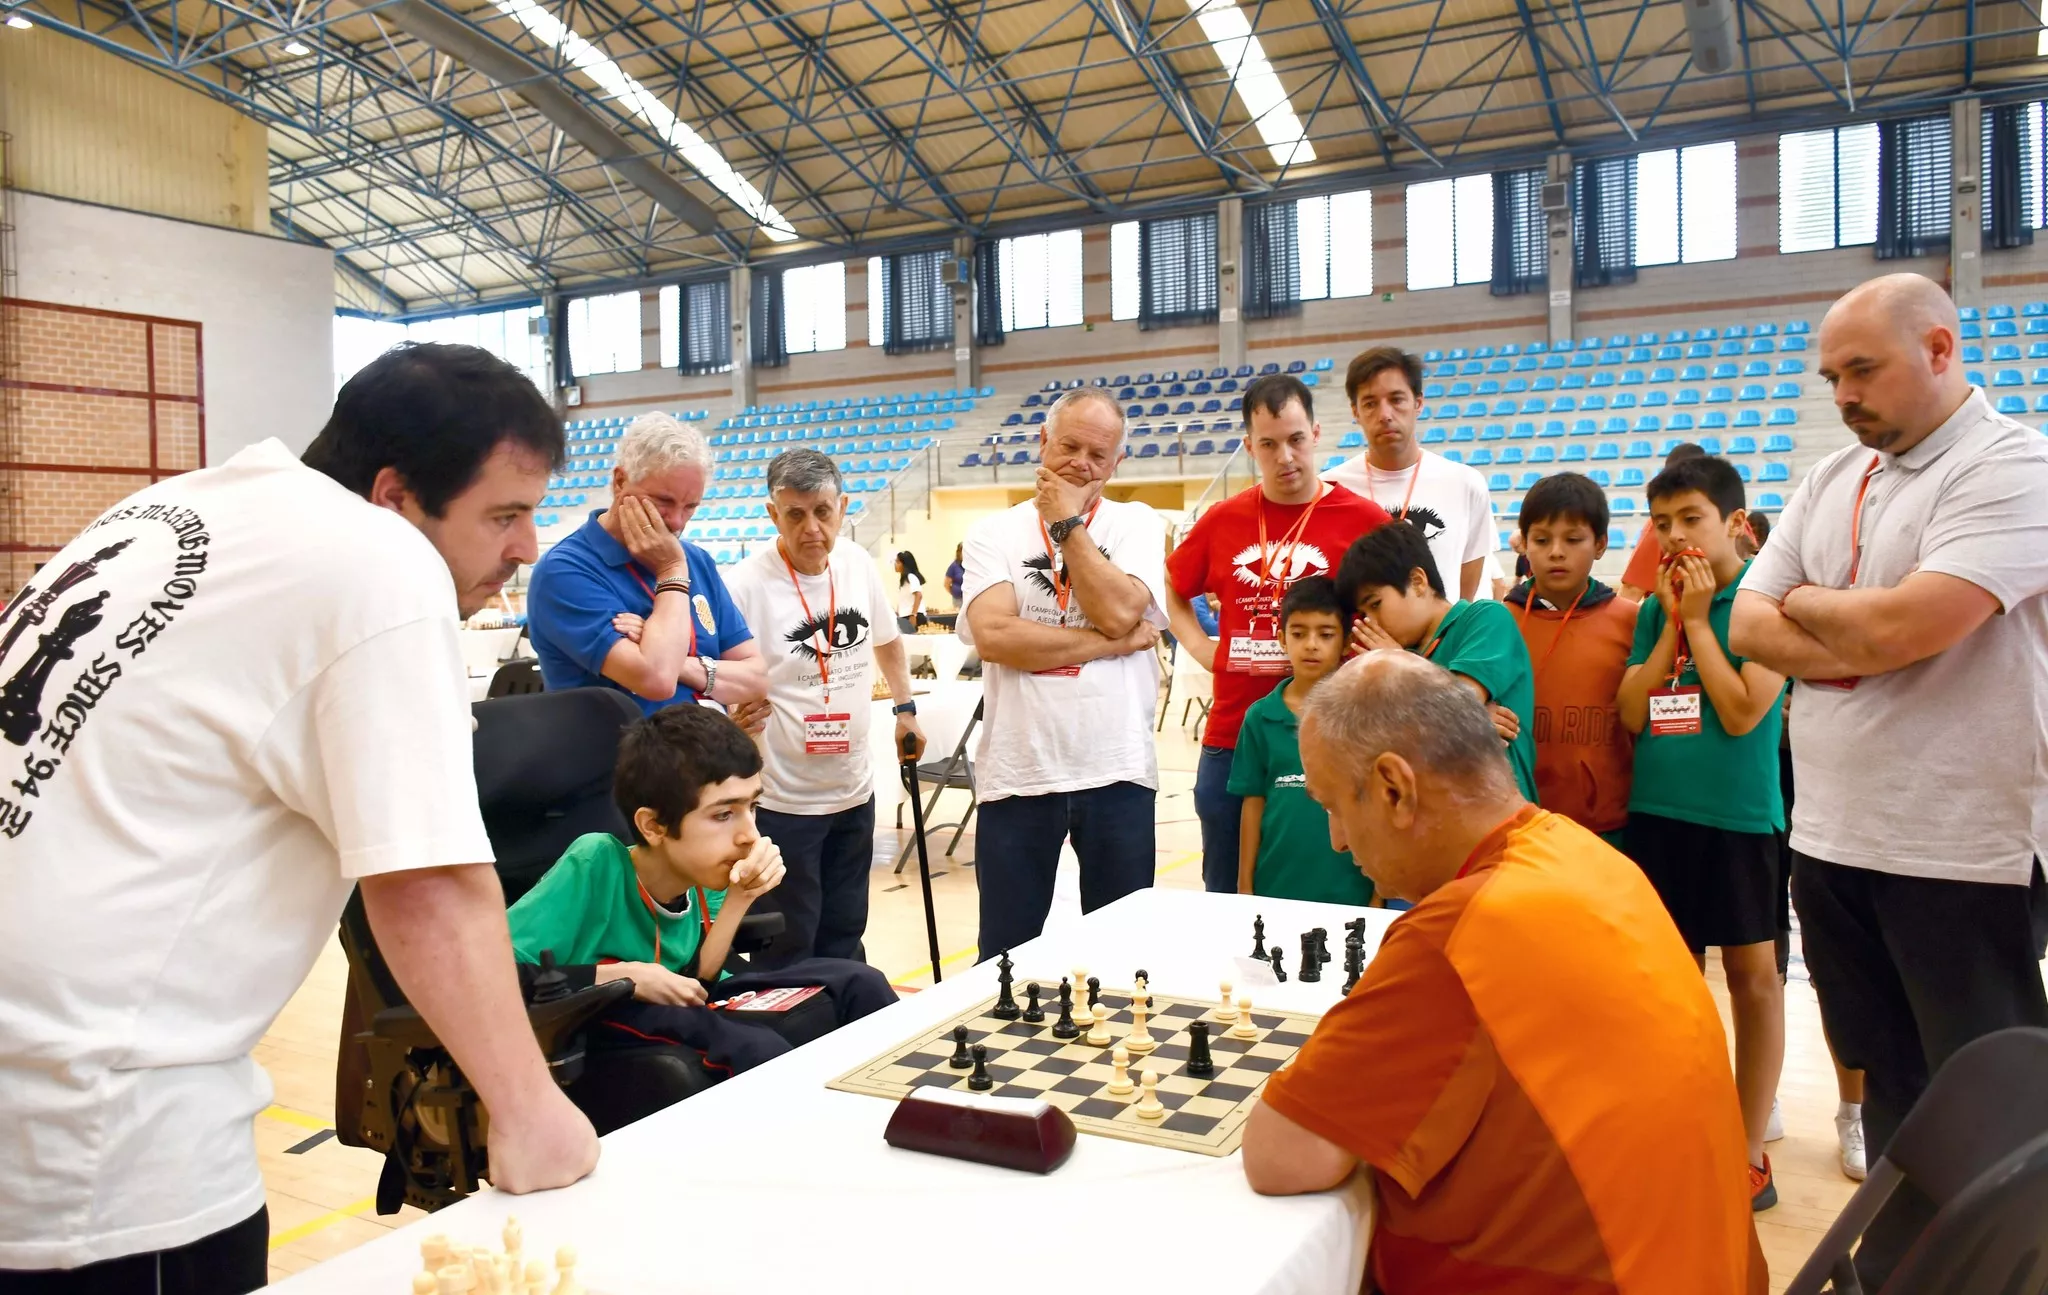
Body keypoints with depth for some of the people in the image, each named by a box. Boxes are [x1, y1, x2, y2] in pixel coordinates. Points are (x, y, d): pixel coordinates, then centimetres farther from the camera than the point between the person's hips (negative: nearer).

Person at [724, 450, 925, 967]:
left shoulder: (860, 565, -1)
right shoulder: (746, 585, -19)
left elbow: (886, 641, 18)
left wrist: (905, 709, 17)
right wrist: (735, 718, -36)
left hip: (854, 788, 6)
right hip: (783, 799, -5)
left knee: (844, 941, 20)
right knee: (787, 950, 6)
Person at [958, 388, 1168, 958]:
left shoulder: (1137, 524, 6)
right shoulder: (993, 533, 4)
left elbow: (1119, 611, -13)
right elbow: (993, 635, -13)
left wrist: (1068, 522, -6)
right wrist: (1112, 644, -12)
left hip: (1118, 770, 1)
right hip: (1017, 773, 0)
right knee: (1007, 956, 11)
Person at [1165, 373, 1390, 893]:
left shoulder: (1362, 519, -5)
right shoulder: (1222, 520, 6)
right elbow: (1173, 593, 21)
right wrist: (1202, 649, 7)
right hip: (1229, 739, 3)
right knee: (1225, 895, 15)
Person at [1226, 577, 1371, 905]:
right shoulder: (1261, 716, 2)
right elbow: (1254, 803, 6)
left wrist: (1379, 890, 0)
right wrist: (1245, 885, 7)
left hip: (1347, 889, -1)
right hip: (1275, 887, 2)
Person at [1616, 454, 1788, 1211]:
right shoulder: (1656, 609, 8)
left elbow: (1743, 713, -16)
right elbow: (1630, 713, -1)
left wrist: (1699, 620, -12)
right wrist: (1672, 620, -5)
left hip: (1737, 813, -5)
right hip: (1655, 810, 5)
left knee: (1751, 974, 7)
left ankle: (1749, 1149, 18)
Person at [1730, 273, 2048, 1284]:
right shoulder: (1830, 482, 11)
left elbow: (1901, 626, -24)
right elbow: (1748, 626, 4)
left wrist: (1802, 603, -4)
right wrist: (1871, 647, -12)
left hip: (1960, 851, -7)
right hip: (1830, 835, 7)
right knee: (1886, 1077, 19)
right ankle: (1893, 1266, 33)